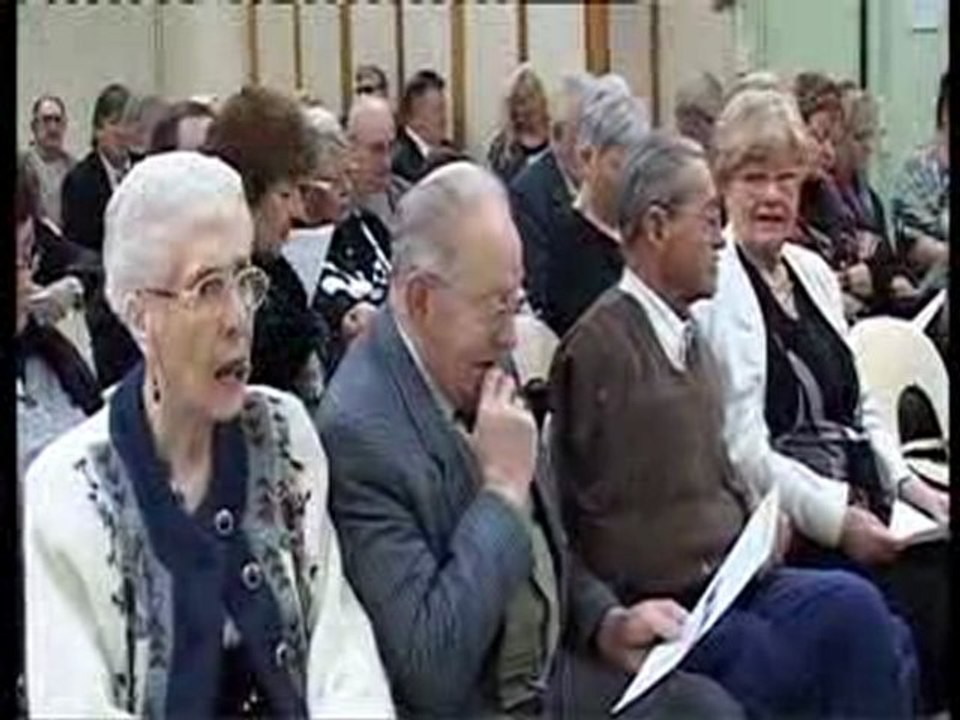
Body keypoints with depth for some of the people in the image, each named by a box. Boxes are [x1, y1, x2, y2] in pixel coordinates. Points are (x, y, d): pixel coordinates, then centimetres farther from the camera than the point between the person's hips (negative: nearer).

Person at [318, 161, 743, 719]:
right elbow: (431, 672, -25)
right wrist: (503, 487, -21)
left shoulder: (475, 375, 4)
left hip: (552, 672, 8)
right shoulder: (358, 430, -21)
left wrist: (603, 620, 2)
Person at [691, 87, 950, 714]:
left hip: (855, 508, 8)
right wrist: (835, 519, -19)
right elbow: (741, 449, -14)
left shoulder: (813, 272, 17)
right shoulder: (713, 290, -8)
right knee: (920, 604, -24)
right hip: (783, 530, -7)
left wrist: (908, 483, 5)